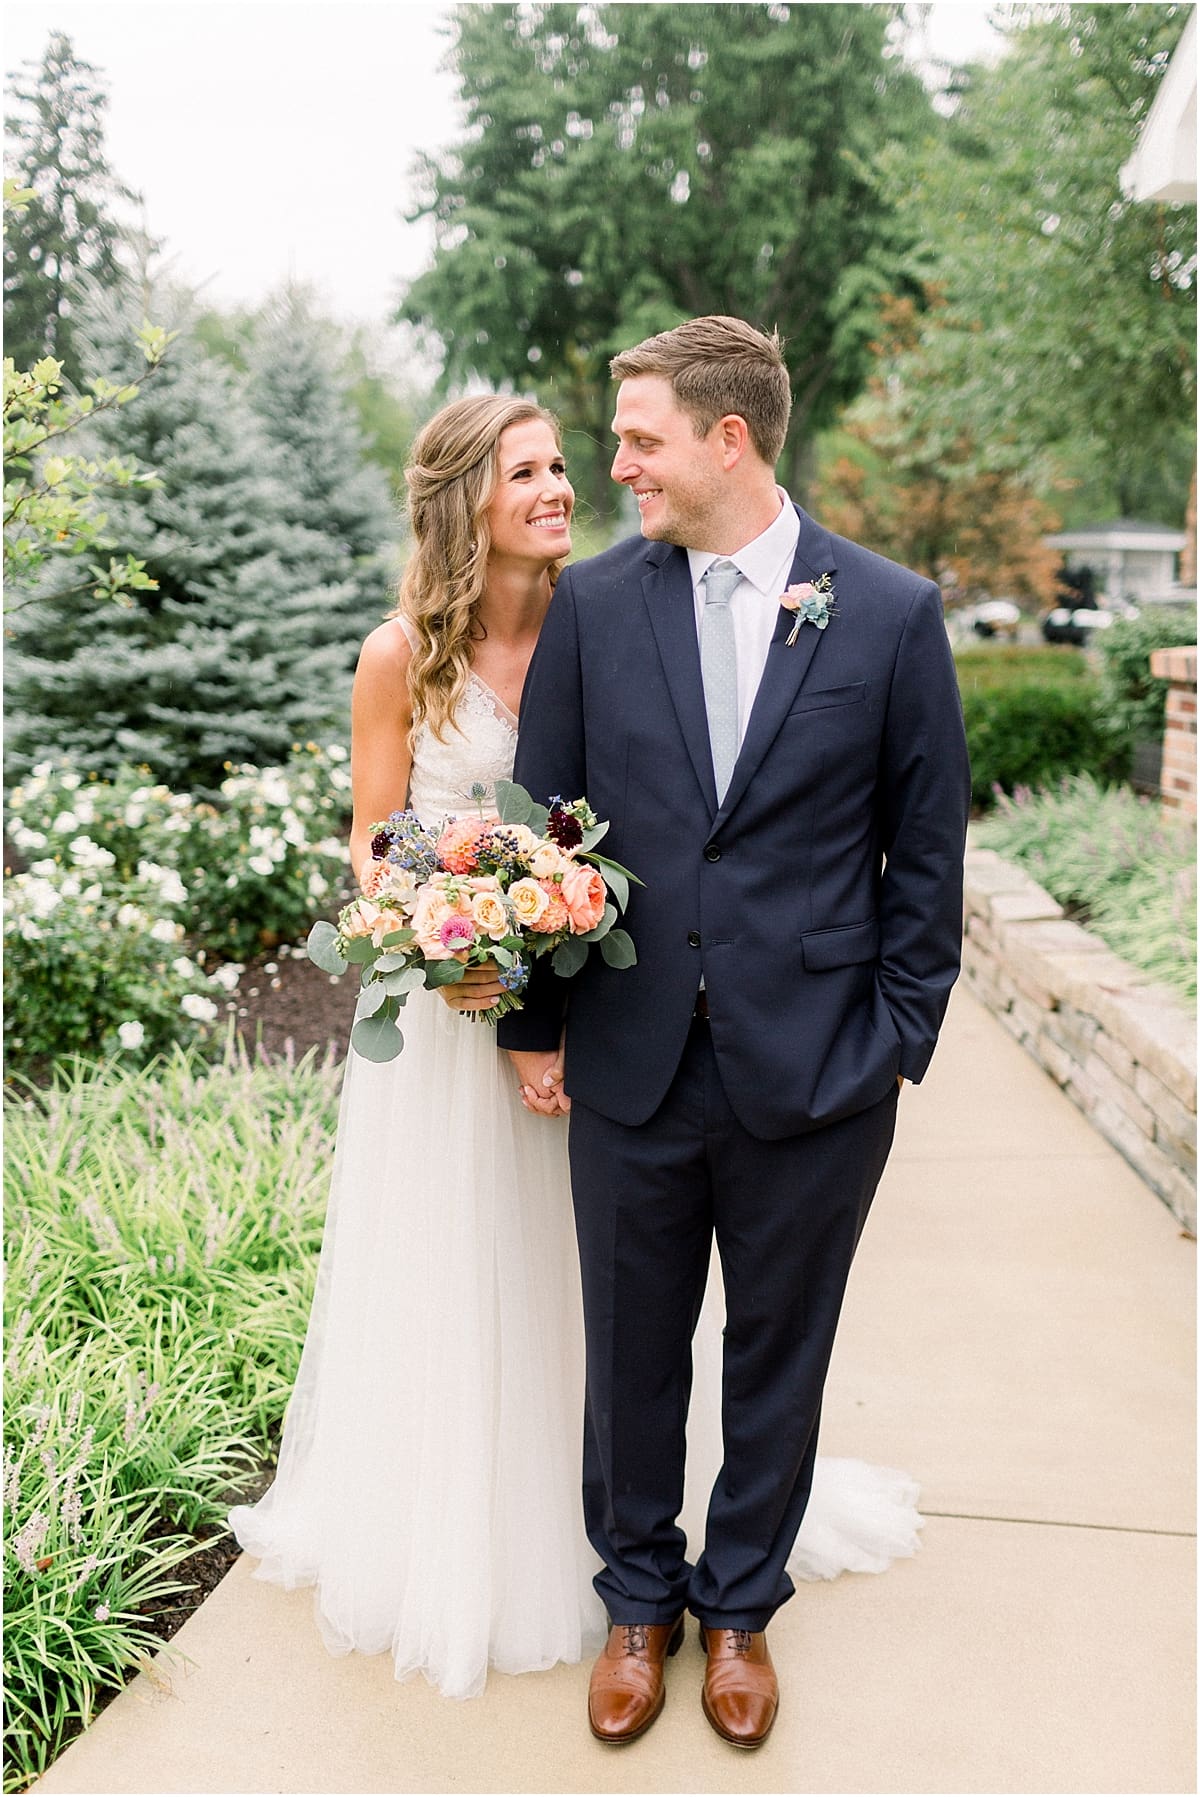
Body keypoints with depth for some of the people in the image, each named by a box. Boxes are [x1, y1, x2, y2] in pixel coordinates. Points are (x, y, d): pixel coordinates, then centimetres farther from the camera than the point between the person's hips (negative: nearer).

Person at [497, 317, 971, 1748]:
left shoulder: (892, 613, -4)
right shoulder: (593, 600, 1)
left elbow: (925, 851, 1)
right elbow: (541, 818, 4)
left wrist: (898, 1036, -2)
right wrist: (533, 1022, 2)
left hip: (816, 1078, -1)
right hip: (630, 1066, 1)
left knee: (778, 1361, 16)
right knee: (632, 1355, 15)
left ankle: (740, 1605, 40)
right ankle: (638, 1600, 40)